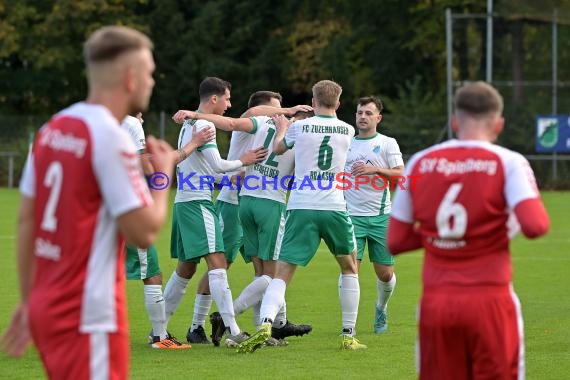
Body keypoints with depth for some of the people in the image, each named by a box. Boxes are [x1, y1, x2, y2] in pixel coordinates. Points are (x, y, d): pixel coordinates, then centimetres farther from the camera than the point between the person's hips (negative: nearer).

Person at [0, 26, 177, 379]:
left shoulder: (52, 130, 9)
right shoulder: (110, 137, -14)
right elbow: (144, 231, -16)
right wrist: (163, 174, 1)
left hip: (48, 306, 8)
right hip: (87, 315, -8)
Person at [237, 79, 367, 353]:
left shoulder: (300, 127, 3)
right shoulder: (347, 131, 7)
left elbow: (277, 149, 23)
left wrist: (281, 127, 43)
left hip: (301, 208, -1)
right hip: (334, 207, 1)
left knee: (282, 274, -3)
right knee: (350, 268, 22)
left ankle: (265, 325, -27)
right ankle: (349, 335, 17)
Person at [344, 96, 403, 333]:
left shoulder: (387, 143, 4)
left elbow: (400, 175, -6)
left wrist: (376, 170, -18)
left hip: (380, 216, 0)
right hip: (351, 216, 1)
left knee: (385, 273, 3)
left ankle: (381, 309, 32)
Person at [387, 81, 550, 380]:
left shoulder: (419, 164, 7)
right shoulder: (508, 163, -4)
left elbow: (395, 242, 8)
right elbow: (535, 225, -17)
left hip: (435, 302, 3)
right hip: (489, 301, -3)